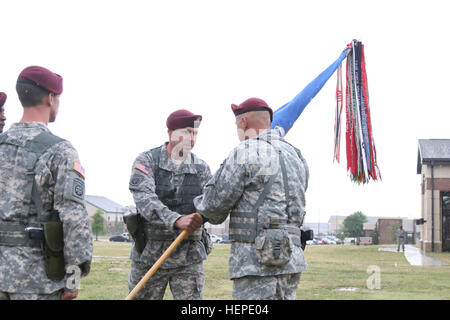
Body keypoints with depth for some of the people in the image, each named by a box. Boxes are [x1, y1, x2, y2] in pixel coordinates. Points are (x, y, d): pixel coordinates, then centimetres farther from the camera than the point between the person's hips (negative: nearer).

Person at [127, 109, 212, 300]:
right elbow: (144, 199, -20)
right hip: (149, 254, -1)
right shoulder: (147, 161, -3)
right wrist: (177, 220, -35)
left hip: (189, 257, 1)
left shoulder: (201, 168, 6)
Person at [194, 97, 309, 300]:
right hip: (291, 259, 8)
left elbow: (214, 204, -6)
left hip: (256, 263, -8)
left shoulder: (246, 153, -8)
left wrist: (201, 203, 19)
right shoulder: (295, 156, 16)